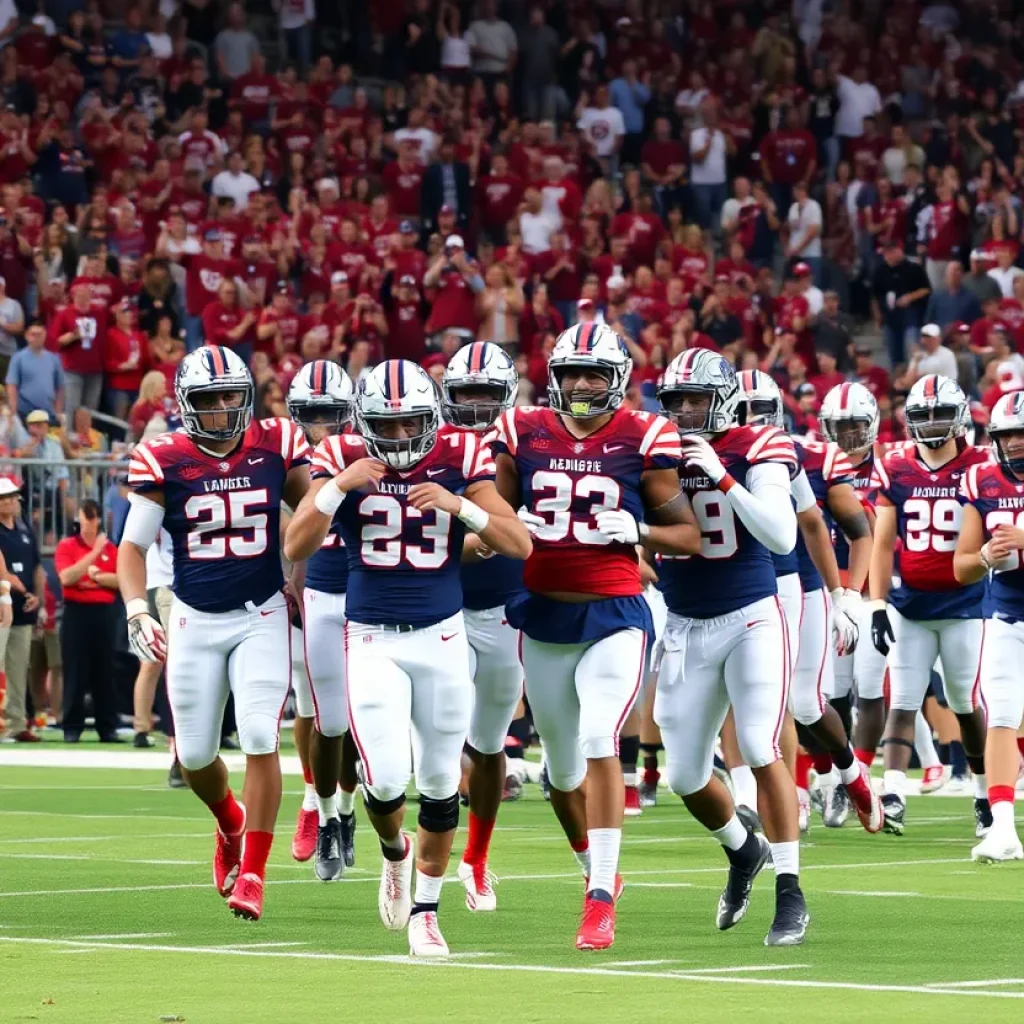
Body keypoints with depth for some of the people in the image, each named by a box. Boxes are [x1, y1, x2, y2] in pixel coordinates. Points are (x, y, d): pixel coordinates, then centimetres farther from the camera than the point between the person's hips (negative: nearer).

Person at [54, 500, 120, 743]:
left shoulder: (110, 548, 10)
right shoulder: (66, 546, 3)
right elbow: (66, 577, -14)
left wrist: (96, 576, -10)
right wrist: (94, 553, -15)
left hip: (104, 613, 2)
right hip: (76, 612, -2)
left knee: (104, 671, 4)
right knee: (75, 672, -4)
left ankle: (108, 728, 7)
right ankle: (72, 728, -1)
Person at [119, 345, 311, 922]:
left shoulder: (275, 447, -4)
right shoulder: (164, 461, -7)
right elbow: (135, 545, -4)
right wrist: (138, 613, -17)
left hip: (262, 616, -1)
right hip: (194, 620, 1)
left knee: (260, 738, -15)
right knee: (195, 754, 7)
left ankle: (252, 873, -6)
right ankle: (232, 825, 40)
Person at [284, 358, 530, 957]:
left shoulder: (459, 459, -4)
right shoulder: (343, 462, -5)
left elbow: (521, 545, -6)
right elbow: (296, 549, -10)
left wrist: (460, 506, -20)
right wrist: (337, 487, -21)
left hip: (442, 637, 1)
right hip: (372, 639, -1)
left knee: (441, 782, 6)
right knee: (386, 778, -13)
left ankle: (426, 910, 22)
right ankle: (395, 853, 22)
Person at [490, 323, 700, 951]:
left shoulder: (642, 440, -4)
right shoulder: (524, 434, 3)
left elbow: (688, 537, 0)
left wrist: (636, 531, -18)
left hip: (613, 616, -4)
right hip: (543, 616, 4)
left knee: (599, 741, -20)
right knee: (563, 767, 14)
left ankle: (601, 900, -17)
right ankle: (597, 871, 37)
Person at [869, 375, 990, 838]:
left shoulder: (980, 468, -3)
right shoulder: (895, 469, 3)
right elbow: (883, 543, 5)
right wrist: (877, 604, -1)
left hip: (964, 605, -2)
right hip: (910, 605, 2)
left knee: (968, 704, 7)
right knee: (902, 703, -5)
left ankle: (985, 795, 22)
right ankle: (893, 795, -12)